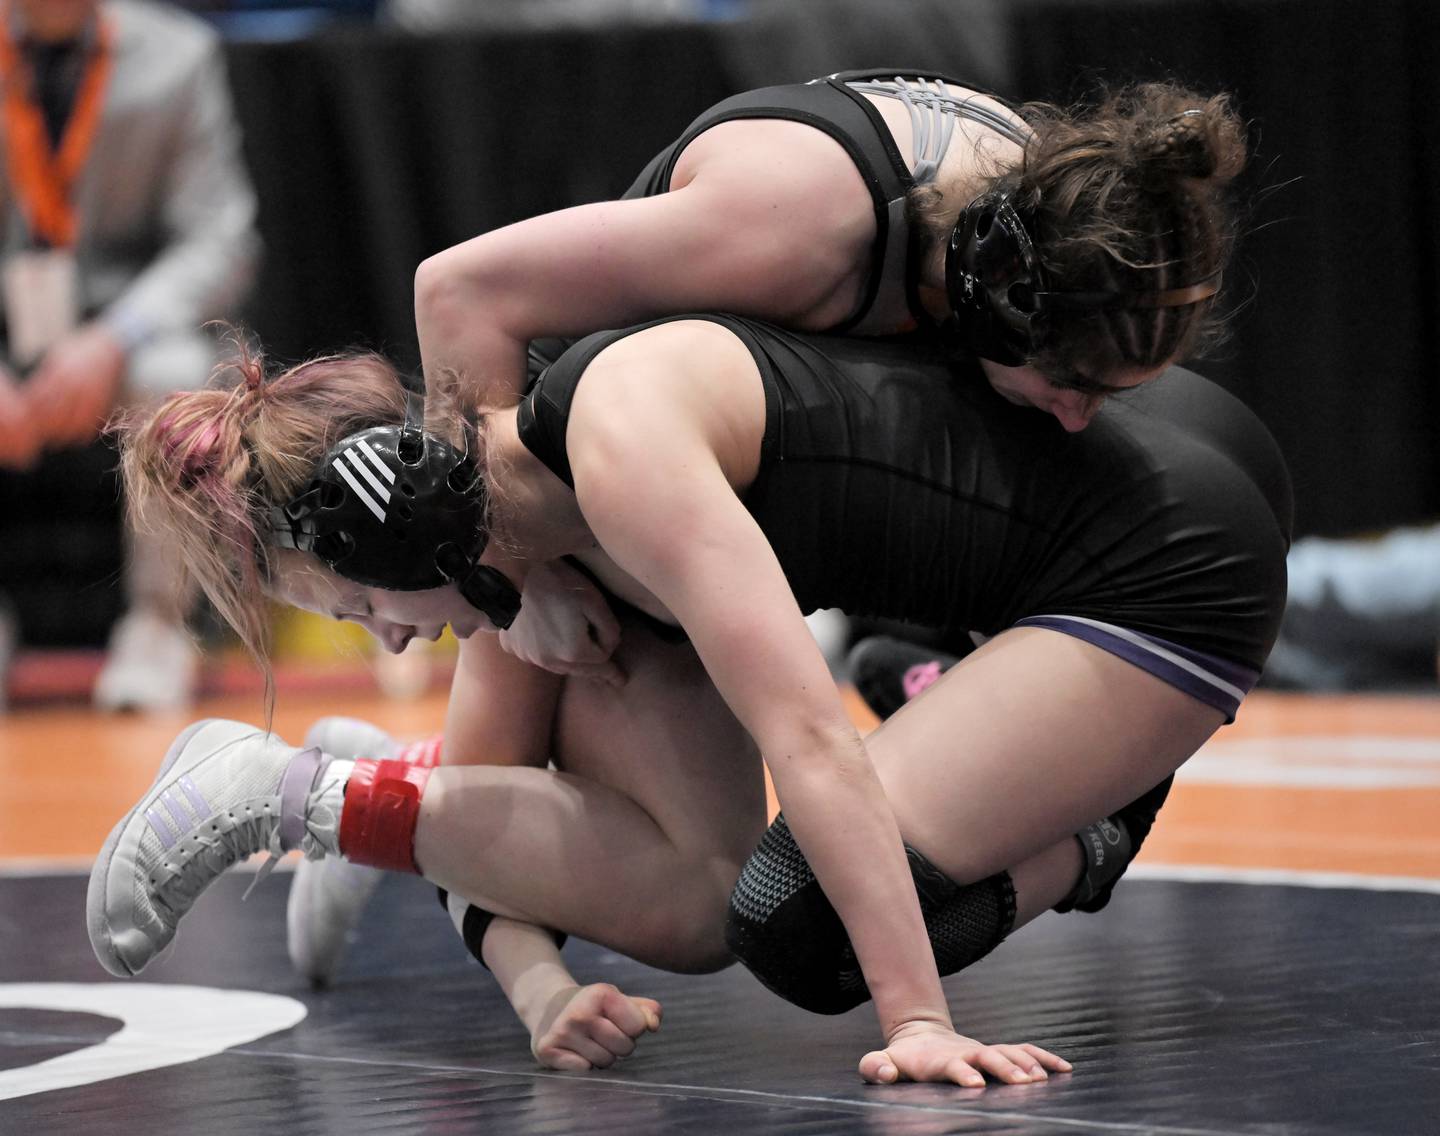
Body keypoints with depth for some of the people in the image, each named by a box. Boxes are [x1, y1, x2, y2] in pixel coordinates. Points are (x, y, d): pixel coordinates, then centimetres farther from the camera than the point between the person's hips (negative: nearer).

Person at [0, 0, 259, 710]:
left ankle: (156, 627, -17)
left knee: (174, 377, -35)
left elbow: (220, 243, -8)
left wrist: (110, 343, -25)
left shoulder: (175, 58, -3)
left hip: (119, 344, -1)